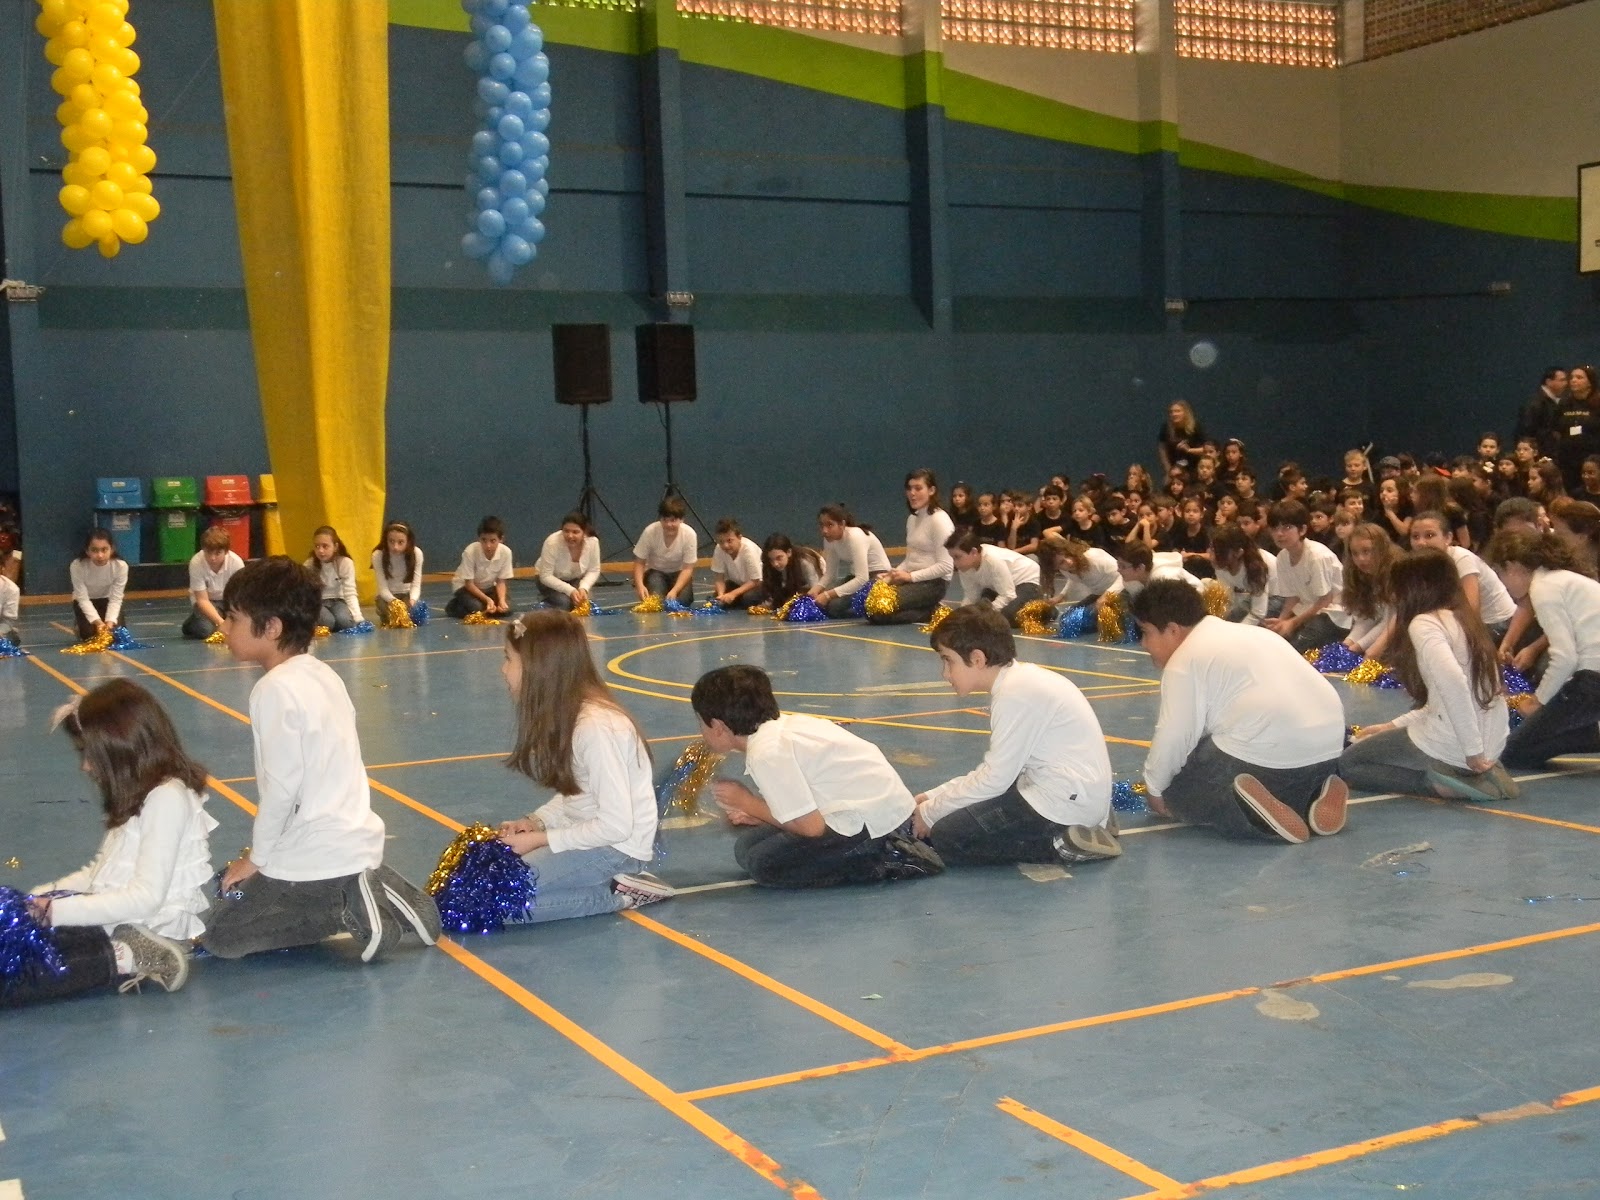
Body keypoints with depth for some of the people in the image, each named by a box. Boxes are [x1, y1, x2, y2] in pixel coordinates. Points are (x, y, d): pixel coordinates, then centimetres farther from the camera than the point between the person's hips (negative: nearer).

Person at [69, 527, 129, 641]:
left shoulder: (121, 566, -30)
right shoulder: (77, 566, -33)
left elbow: (116, 598, -23)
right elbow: (83, 599, -27)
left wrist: (110, 621, -38)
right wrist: (97, 621, -39)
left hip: (107, 601, 1)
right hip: (86, 602, -1)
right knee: (89, 634, -18)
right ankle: (79, 627, 18)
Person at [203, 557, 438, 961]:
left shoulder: (276, 688, -16)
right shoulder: (322, 674, 9)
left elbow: (282, 785, -19)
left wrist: (256, 858, -6)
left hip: (315, 858, -8)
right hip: (358, 840, 8)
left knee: (220, 935, 6)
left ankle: (348, 912, -9)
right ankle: (365, 893, 7)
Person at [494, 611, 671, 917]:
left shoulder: (596, 726, -25)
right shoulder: (566, 714, 3)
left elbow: (616, 825, -24)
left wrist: (539, 840, -18)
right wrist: (535, 822, -5)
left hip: (616, 849, -10)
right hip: (586, 834, 10)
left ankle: (619, 892, -6)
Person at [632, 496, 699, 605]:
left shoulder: (690, 534, -23)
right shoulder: (650, 532, -22)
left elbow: (688, 568, -18)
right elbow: (639, 563, -13)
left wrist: (674, 591, -34)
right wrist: (640, 585, -31)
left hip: (679, 573, 1)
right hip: (655, 572, -1)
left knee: (683, 599, -28)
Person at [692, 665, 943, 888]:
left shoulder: (767, 752, -19)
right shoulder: (781, 725, 8)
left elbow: (810, 826, -19)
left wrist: (747, 803, -6)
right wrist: (758, 814, 6)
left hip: (871, 821, -10)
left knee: (764, 863, -14)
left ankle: (887, 861, -9)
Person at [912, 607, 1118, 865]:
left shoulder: (1016, 693, -18)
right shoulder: (1020, 681, 12)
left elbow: (994, 779, -17)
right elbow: (994, 770, 14)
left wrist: (930, 812, -6)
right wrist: (931, 797, 8)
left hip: (1065, 800, -10)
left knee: (948, 838, -10)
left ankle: (1062, 843, -10)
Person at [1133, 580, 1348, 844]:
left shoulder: (1185, 660, -1)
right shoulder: (1245, 635, 26)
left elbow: (1174, 736, -6)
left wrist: (1154, 789, 10)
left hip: (1268, 754, -8)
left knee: (1177, 790, 13)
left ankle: (1252, 813, -15)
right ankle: (1315, 795, 6)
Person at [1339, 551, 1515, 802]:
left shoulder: (1424, 622, -13)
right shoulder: (1464, 620, 13)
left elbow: (1452, 682, -30)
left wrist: (1472, 752, -24)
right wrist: (1393, 725, 21)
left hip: (1451, 749, -9)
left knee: (1347, 763, 11)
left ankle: (1438, 782, -6)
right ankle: (1462, 777, 10)